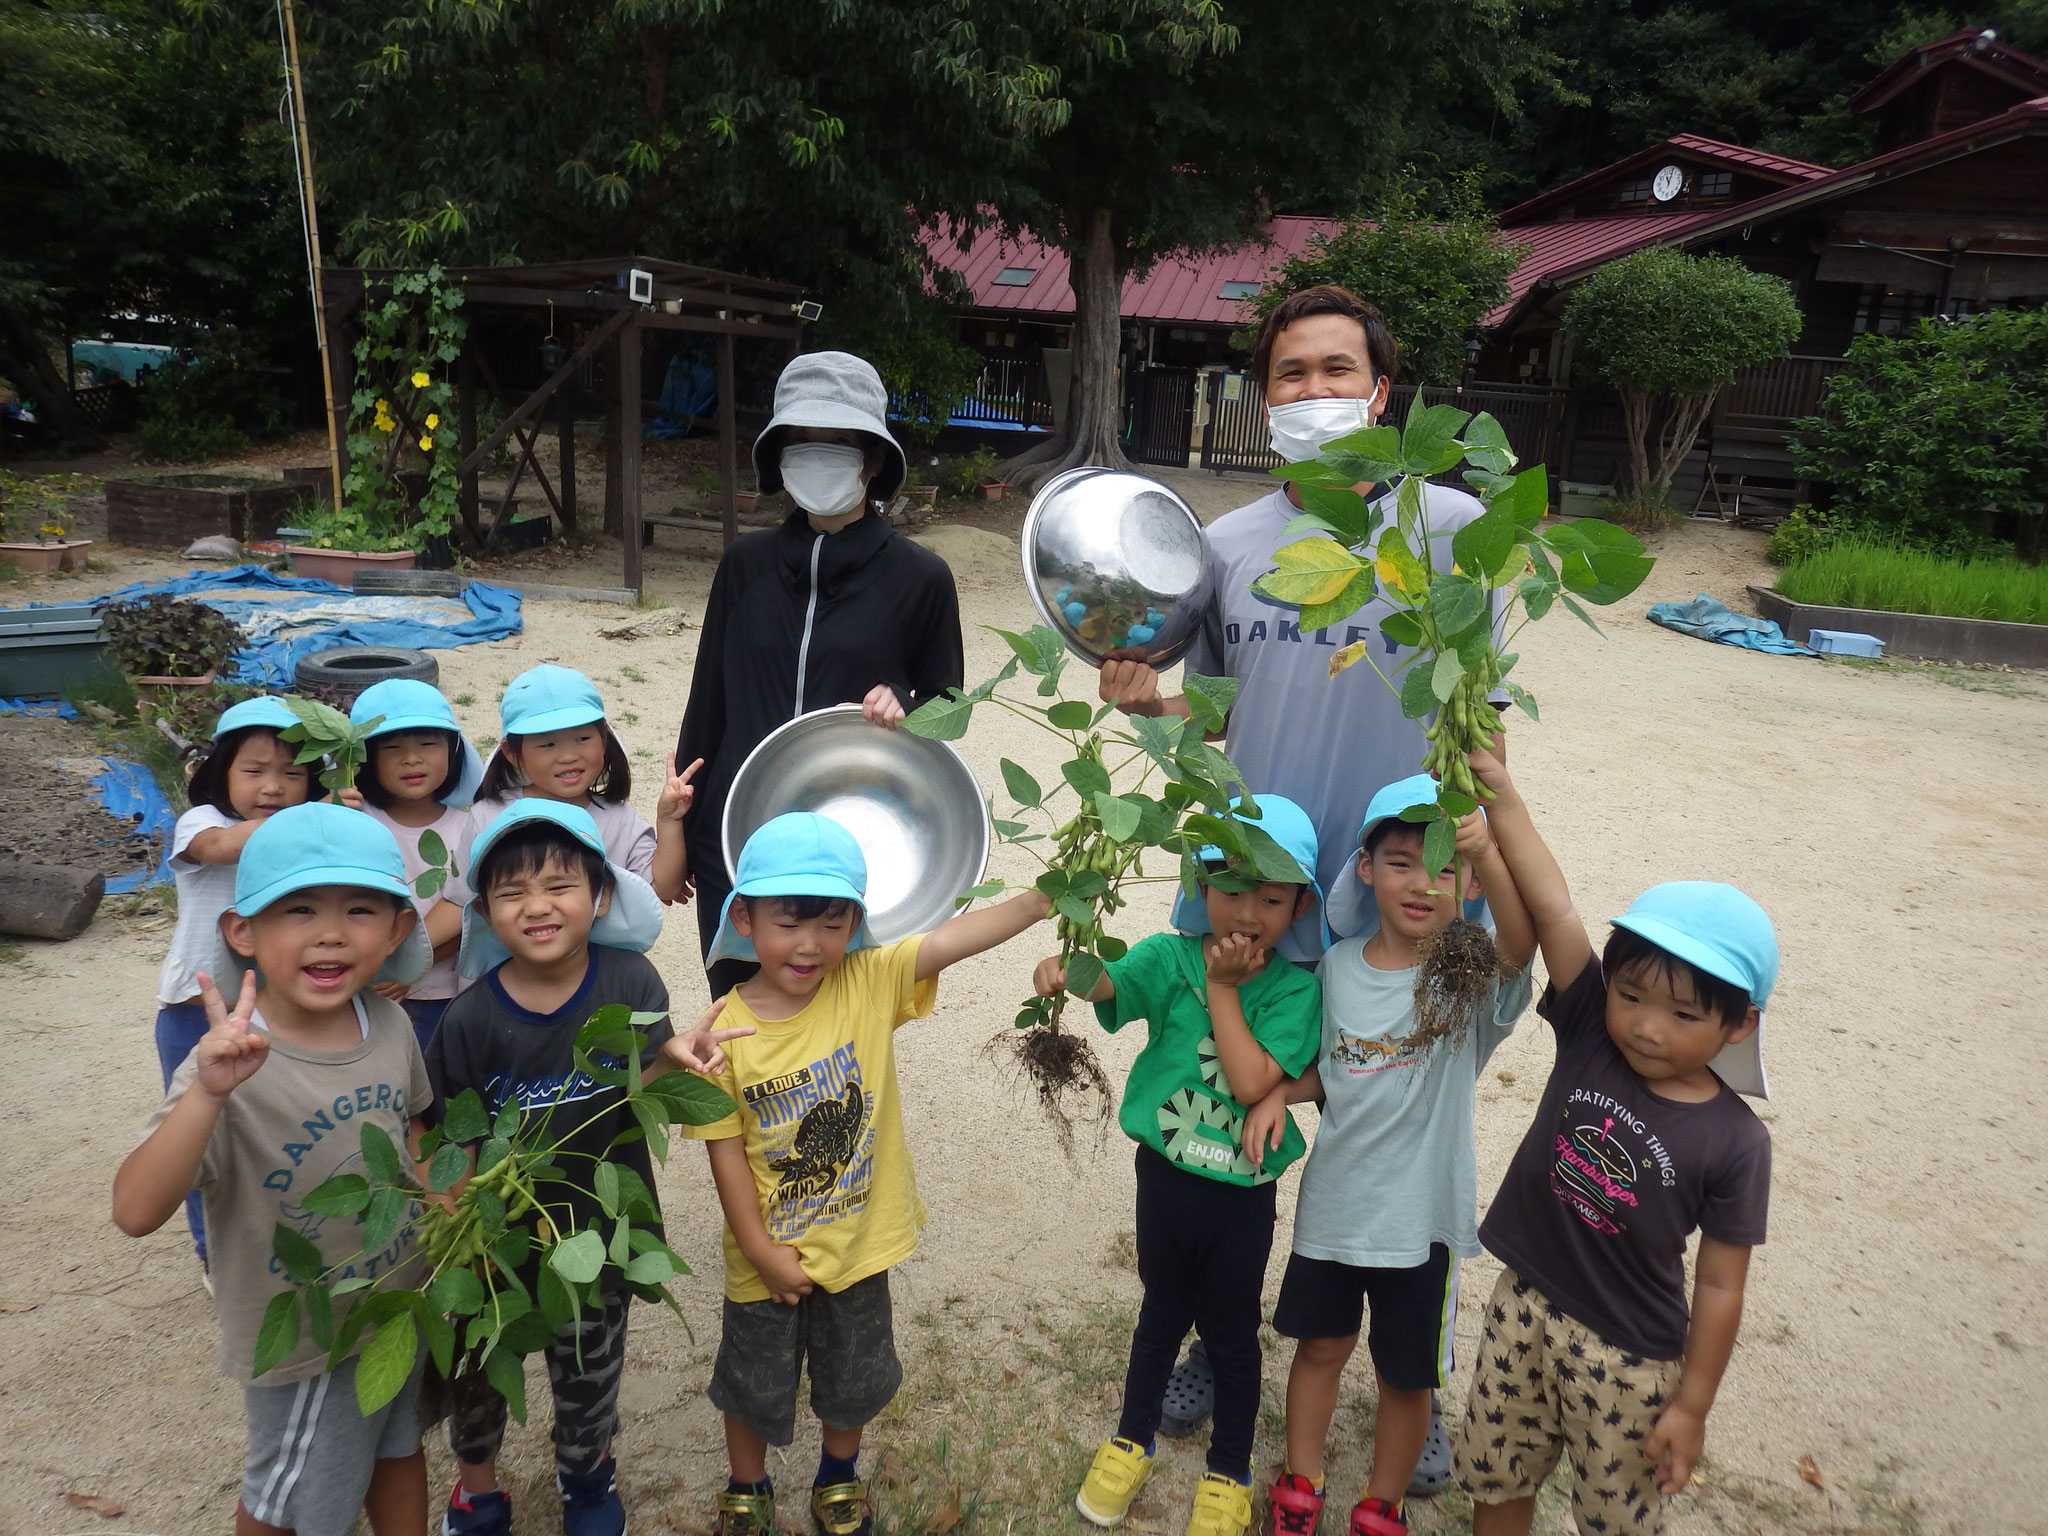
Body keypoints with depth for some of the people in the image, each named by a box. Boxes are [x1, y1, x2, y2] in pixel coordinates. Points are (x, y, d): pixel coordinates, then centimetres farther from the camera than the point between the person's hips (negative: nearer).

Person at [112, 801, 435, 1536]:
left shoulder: (390, 1024, -12)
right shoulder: (232, 1066, -29)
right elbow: (136, 1212, -39)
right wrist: (206, 1094, -50)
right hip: (302, 1342, -4)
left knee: (399, 1448, 28)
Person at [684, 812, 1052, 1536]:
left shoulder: (870, 983, -16)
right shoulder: (727, 1031, -19)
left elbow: (954, 937, -28)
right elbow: (726, 1149, -14)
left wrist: (1046, 895, -39)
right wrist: (761, 1250, -13)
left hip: (859, 1240, 2)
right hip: (771, 1255, -1)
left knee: (854, 1380, 25)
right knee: (754, 1387, 22)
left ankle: (839, 1476, 55)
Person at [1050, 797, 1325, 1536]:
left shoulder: (1295, 988, -13)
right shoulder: (1172, 957, -11)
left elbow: (1252, 1080, -24)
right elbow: (1106, 981, -26)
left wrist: (1222, 987, -21)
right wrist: (1064, 971, -48)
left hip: (1243, 1190, -1)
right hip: (1167, 1172, 1)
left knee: (1231, 1331, 17)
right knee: (1162, 1312, 22)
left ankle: (1229, 1475, 39)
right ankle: (1131, 1441, 45)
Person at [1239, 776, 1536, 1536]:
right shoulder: (1338, 967, -4)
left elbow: (1522, 939, -40)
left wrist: (1485, 849, -56)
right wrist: (1282, 1092, -10)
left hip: (1422, 1210, -3)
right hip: (1333, 1196, 3)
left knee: (1406, 1373, 15)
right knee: (1320, 1344, 21)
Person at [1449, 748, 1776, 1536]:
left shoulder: (1734, 1141, -17)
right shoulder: (1589, 1036, -11)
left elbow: (1719, 1287, -11)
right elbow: (1553, 908, -19)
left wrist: (1691, 1407, -6)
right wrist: (1502, 794, -23)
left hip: (1630, 1358, -3)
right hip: (1524, 1308, 3)